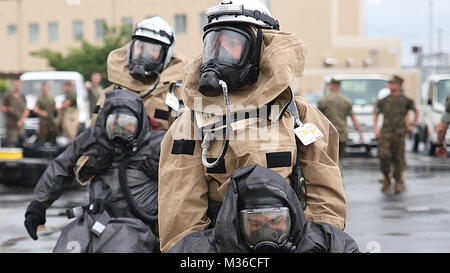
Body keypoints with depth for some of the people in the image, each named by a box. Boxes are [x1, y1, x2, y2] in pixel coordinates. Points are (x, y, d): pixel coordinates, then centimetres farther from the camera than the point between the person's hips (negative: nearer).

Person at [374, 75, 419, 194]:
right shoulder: (383, 101, 8)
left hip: (399, 134, -1)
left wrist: (413, 125, 11)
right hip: (385, 134, 1)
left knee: (398, 158, 1)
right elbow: (376, 114, 19)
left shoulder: (406, 100, 3)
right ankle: (386, 179, 7)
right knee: (383, 155, -12)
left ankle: (398, 182, 15)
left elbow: (416, 111, 18)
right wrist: (376, 129, 8)